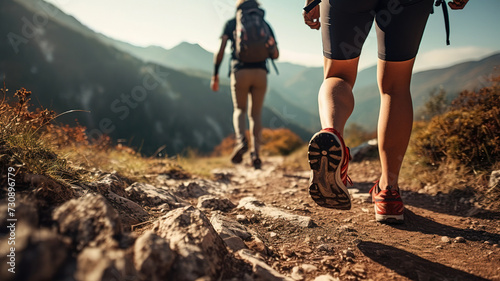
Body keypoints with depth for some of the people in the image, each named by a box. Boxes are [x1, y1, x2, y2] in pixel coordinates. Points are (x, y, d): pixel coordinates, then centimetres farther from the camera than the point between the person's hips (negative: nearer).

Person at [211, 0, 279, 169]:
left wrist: (215, 76, 9)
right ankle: (255, 154, -4)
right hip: (260, 73, 1)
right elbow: (275, 55, 12)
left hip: (240, 73, -1)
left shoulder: (231, 23, 16)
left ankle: (241, 141, -13)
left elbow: (220, 50, 4)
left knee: (239, 110, 16)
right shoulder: (265, 24, 20)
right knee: (255, 114, 11)